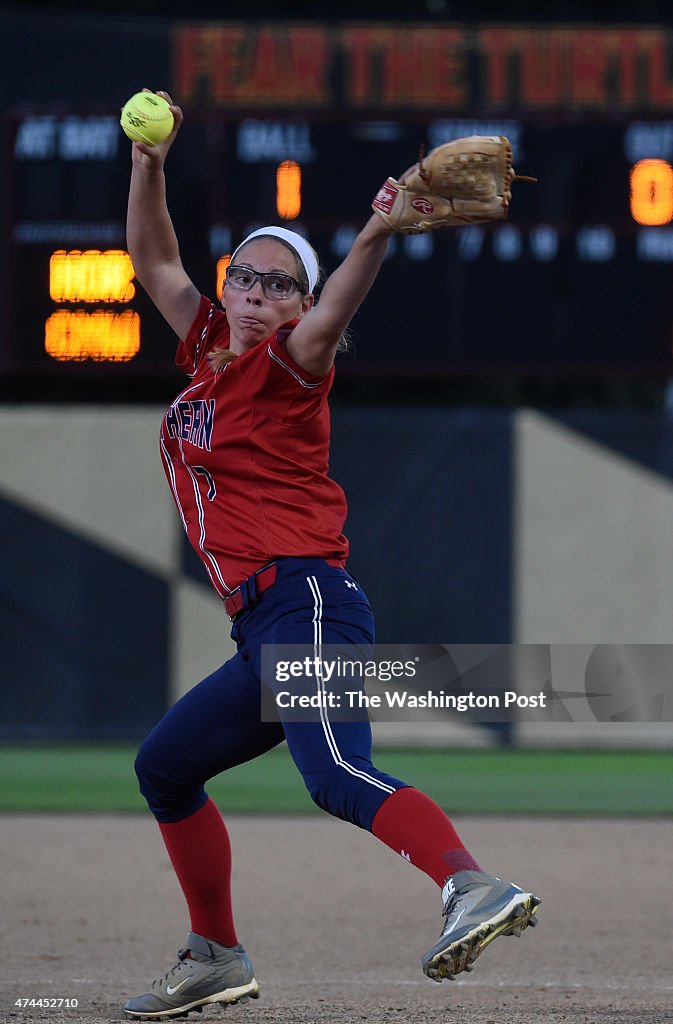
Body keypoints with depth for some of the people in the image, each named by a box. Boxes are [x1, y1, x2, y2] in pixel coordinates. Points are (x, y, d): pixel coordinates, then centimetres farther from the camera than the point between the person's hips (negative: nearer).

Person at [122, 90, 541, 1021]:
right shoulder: (208, 348, 19)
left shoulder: (286, 366, -1)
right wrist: (149, 165, 14)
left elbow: (327, 322, -23)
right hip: (266, 630, 9)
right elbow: (154, 263, 27)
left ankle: (473, 887, -51)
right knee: (164, 767, 19)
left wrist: (377, 237, -40)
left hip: (306, 598, -9)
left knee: (337, 777, -30)